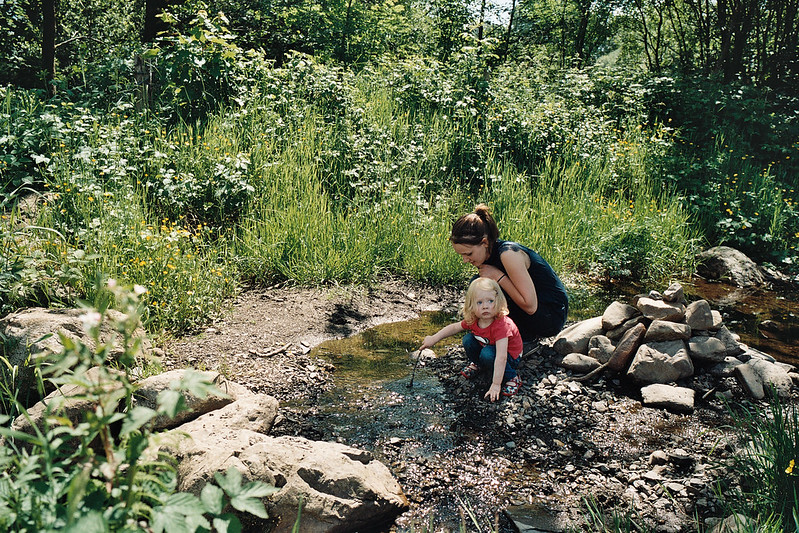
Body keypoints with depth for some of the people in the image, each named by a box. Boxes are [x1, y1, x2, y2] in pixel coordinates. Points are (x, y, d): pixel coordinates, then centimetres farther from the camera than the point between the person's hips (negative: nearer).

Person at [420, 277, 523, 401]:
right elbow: (454, 327, 4)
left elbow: (501, 357, -41)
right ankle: (476, 364, 14)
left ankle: (511, 378, -12)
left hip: (511, 357, -6)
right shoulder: (473, 321, -16)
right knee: (468, 339, -14)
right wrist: (433, 339, -1)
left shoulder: (501, 325, -37)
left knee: (488, 354, -34)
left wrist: (496, 385, -44)